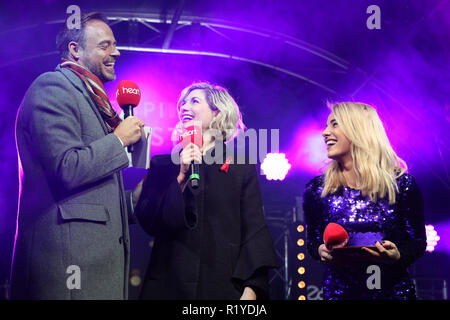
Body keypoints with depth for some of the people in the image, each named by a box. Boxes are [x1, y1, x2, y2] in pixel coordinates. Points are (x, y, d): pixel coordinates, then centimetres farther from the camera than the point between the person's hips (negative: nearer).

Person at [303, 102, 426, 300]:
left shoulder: (401, 184, -5)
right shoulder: (317, 189, 0)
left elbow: (418, 242, 0)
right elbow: (312, 241, 8)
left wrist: (397, 256, -20)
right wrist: (321, 251, -14)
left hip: (392, 289, -1)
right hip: (338, 291, 1)